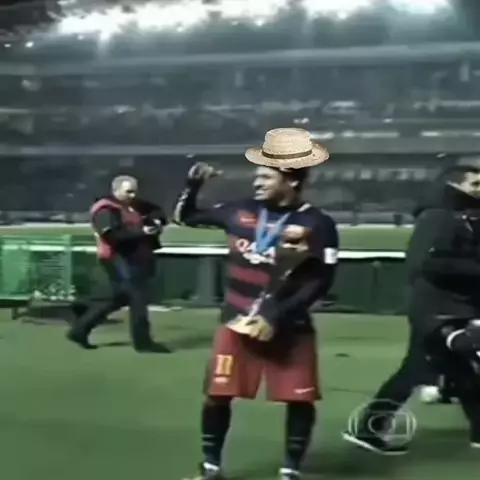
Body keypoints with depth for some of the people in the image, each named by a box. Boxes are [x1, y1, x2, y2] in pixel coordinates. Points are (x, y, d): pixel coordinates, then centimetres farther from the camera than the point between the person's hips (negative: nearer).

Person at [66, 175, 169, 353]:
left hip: (134, 258, 10)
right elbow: (113, 235, -26)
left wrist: (156, 220, -1)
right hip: (119, 259, -10)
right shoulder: (105, 210, -12)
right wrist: (141, 232, -31)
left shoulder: (135, 206, 15)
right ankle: (143, 341, -1)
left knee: (118, 297, 15)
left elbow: (155, 211, 24)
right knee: (138, 298, -9)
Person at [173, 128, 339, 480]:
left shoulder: (317, 225, -10)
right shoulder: (241, 212, 1)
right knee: (218, 395, 3)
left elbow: (320, 282, -12)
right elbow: (185, 218, 13)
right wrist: (194, 185, -5)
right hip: (236, 323, 3)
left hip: (290, 329, -2)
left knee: (300, 399, 1)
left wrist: (278, 316, -18)